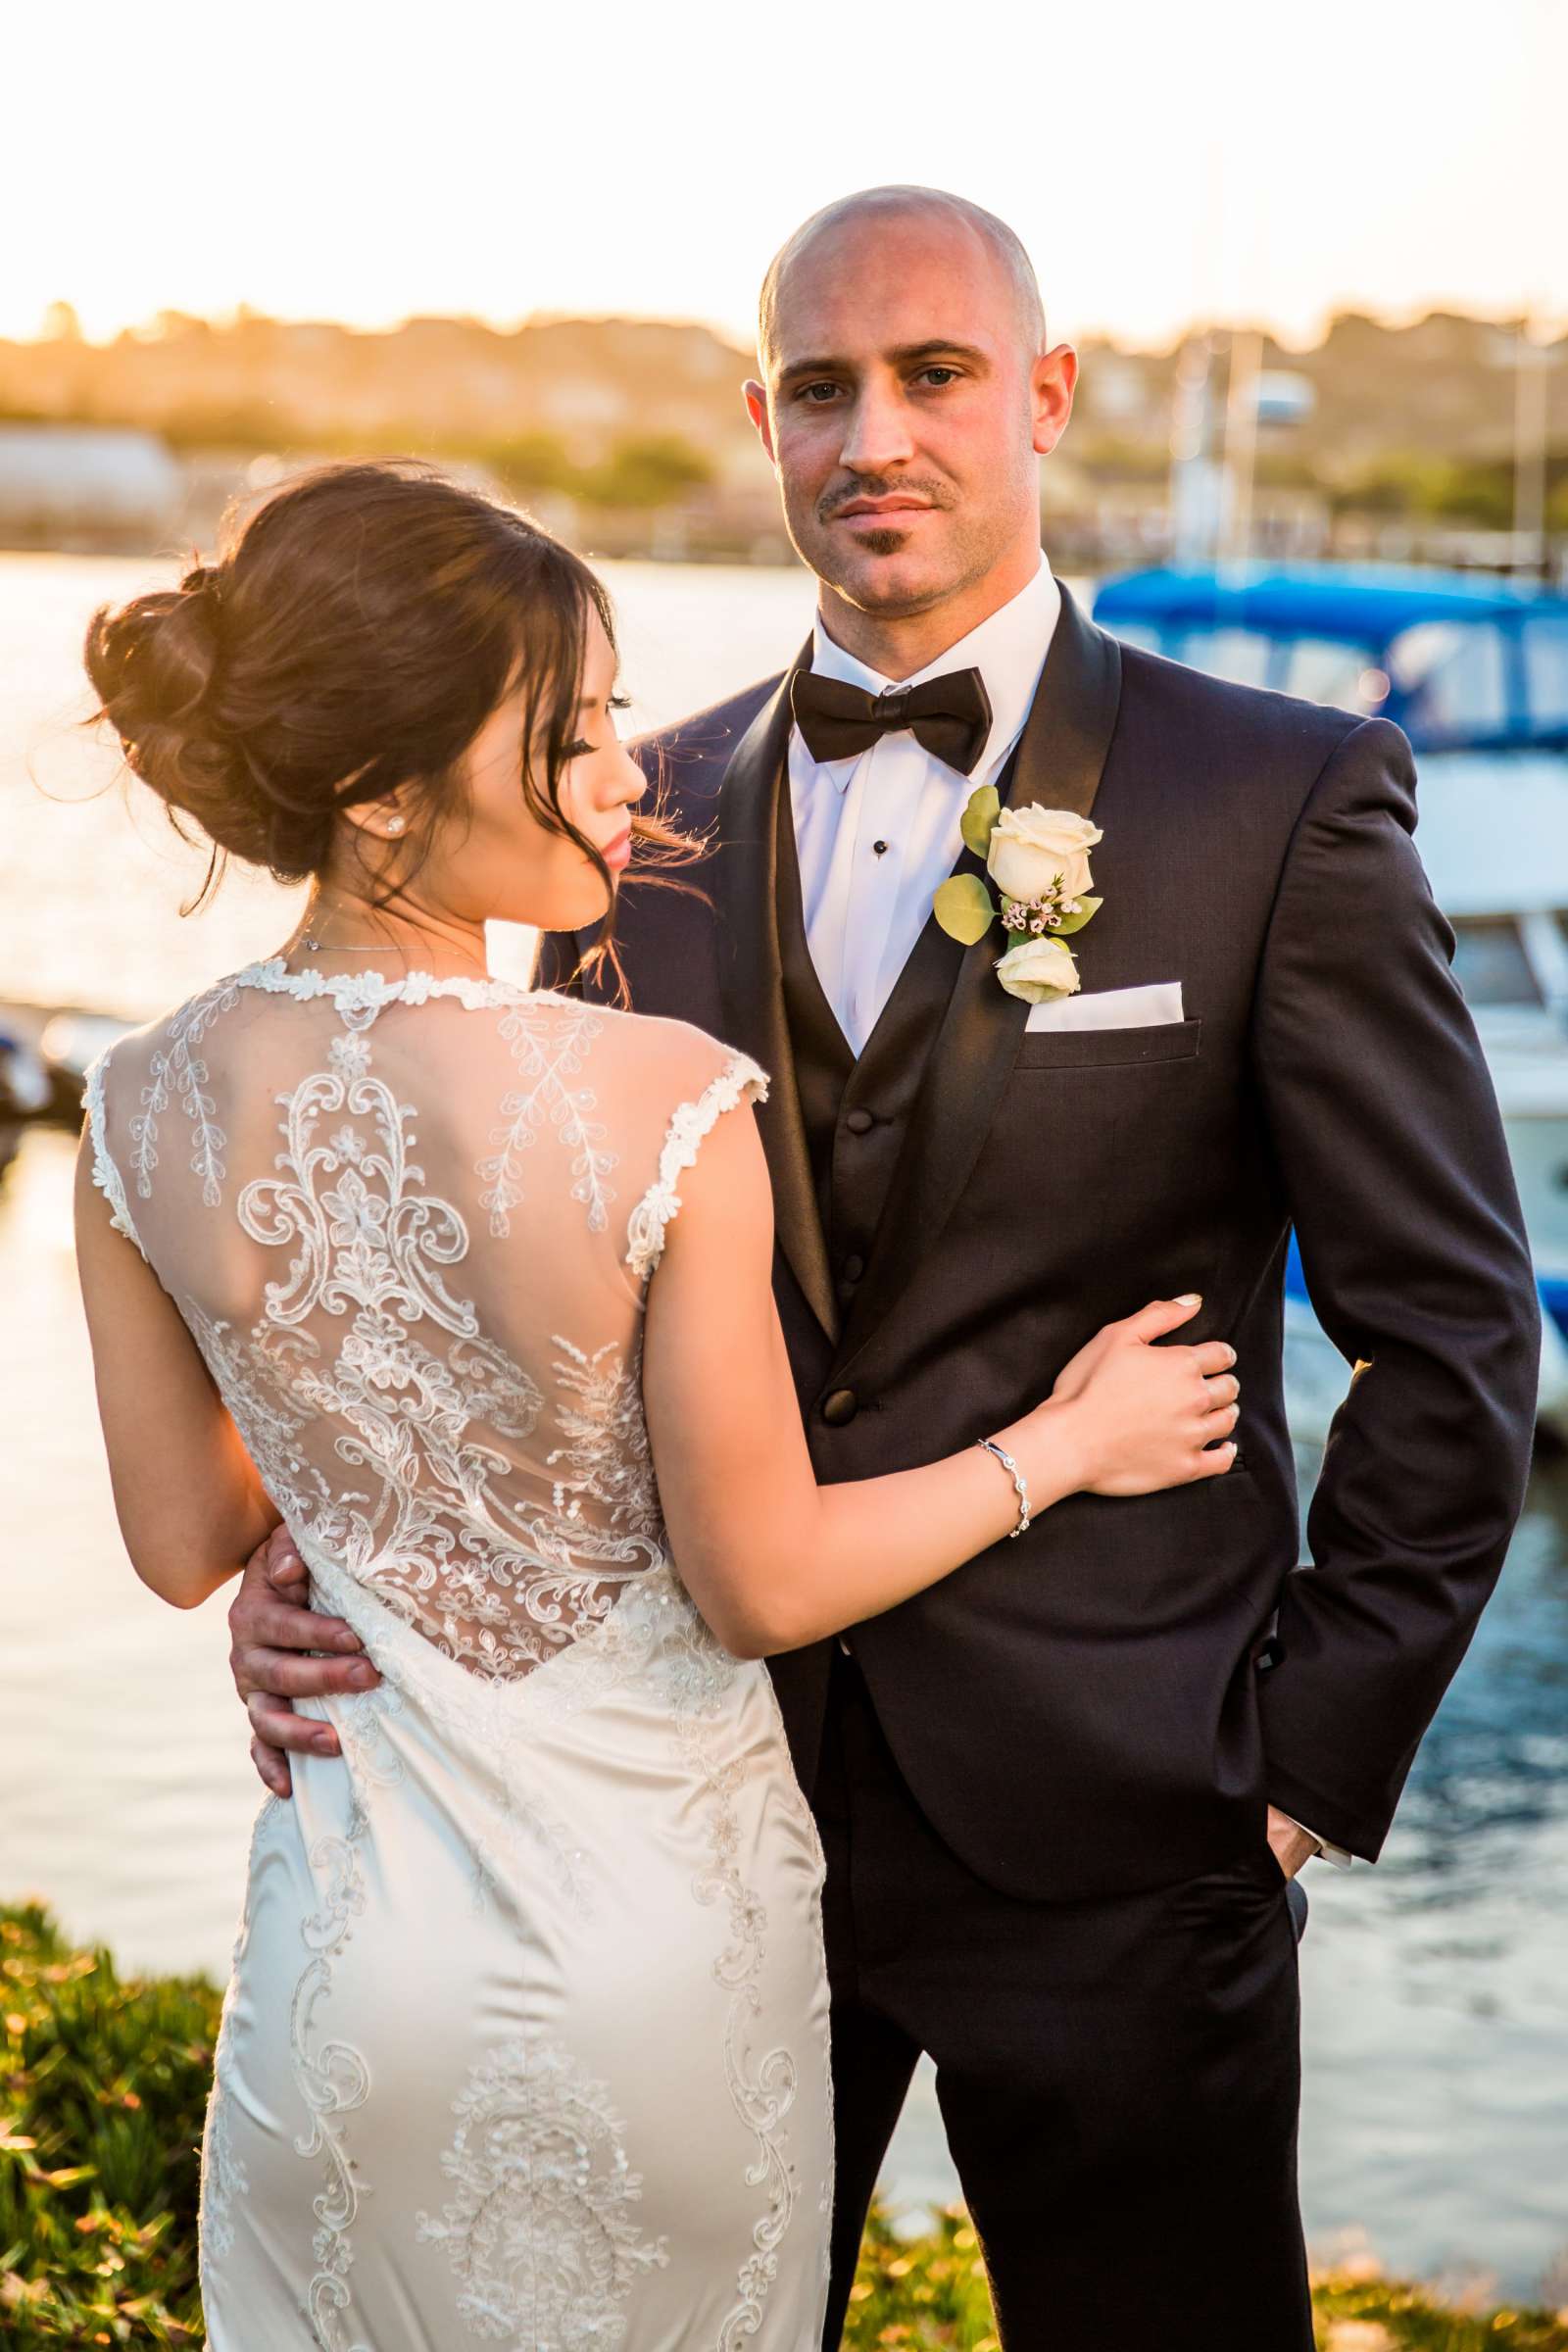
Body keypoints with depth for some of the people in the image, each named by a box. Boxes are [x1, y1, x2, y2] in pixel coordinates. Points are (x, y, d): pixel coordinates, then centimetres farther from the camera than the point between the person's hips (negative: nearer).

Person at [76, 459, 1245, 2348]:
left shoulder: (145, 1113, -12)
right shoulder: (665, 1108, -26)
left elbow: (185, 1541, 1)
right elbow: (762, 1584, -16)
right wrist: (1062, 1445, -1)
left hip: (348, 1929, 3)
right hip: (651, 1934, -3)